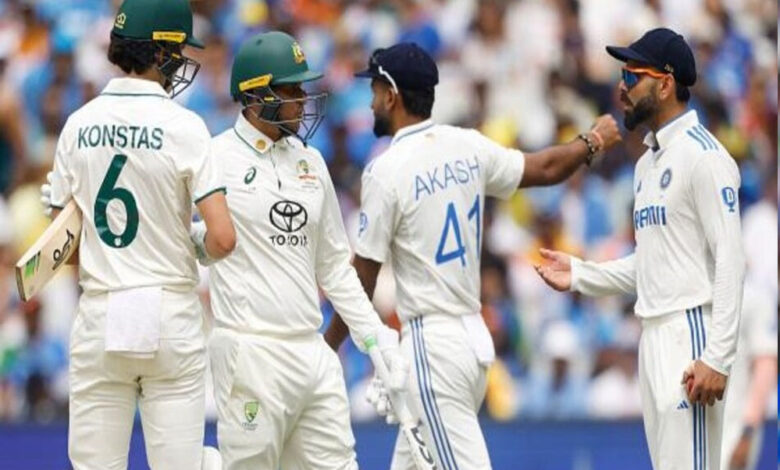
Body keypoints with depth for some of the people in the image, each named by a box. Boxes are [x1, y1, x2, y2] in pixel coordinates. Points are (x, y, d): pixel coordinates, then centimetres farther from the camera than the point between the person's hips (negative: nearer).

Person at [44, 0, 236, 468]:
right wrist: (195, 252, 7)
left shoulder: (79, 125, 3)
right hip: (170, 317, -3)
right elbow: (223, 238, -14)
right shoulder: (183, 126, -9)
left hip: (98, 319, 3)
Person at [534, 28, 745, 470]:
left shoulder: (703, 155, -11)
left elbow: (730, 261, -17)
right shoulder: (648, 162, 18)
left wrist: (717, 358, -23)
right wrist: (580, 274, 13)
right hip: (654, 336, 10)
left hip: (691, 334, -10)